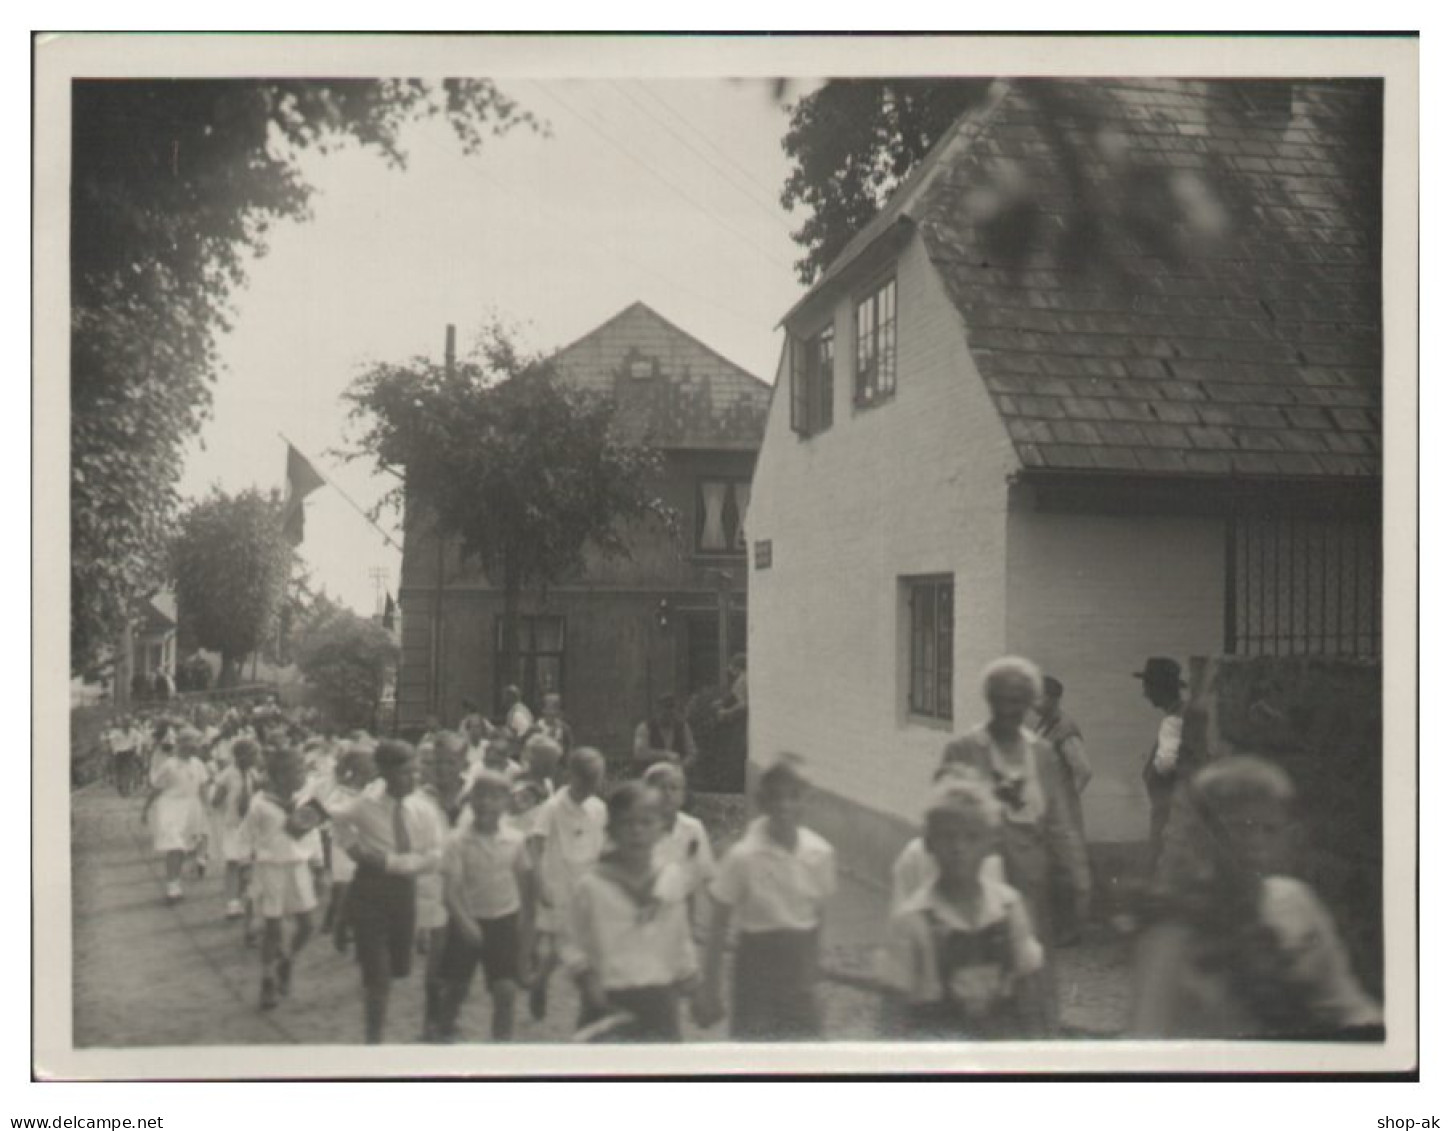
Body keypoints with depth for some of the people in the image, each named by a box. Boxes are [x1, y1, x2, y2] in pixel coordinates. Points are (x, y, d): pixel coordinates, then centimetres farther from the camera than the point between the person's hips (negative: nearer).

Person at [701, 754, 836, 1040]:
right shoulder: (743, 857, -16)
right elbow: (720, 925, -7)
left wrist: (811, 972, 13)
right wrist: (711, 989, -4)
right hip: (757, 965, -3)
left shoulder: (821, 853, -5)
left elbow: (818, 915, 8)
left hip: (799, 967, 4)